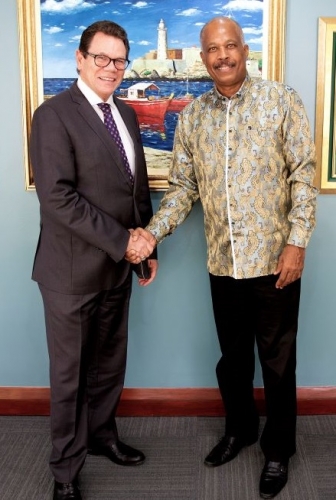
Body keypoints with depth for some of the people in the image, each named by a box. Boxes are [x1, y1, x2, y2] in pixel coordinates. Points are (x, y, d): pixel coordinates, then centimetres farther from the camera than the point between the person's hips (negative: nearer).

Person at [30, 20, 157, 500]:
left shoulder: (126, 114, 12)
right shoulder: (54, 114, -12)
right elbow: (57, 197, -21)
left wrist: (146, 245, 11)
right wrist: (121, 241, -19)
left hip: (119, 266, 7)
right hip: (74, 269, -6)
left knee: (110, 364, 18)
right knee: (70, 372, 8)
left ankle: (102, 434, 41)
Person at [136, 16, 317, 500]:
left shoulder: (282, 100, -4)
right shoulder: (191, 116, 6)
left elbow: (303, 174, -6)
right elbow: (183, 187, 6)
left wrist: (297, 242, -13)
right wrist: (151, 233, -7)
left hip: (274, 258, -3)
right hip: (223, 262, 3)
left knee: (277, 360, 9)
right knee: (232, 355, 18)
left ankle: (278, 450, 29)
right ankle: (239, 429, 40)